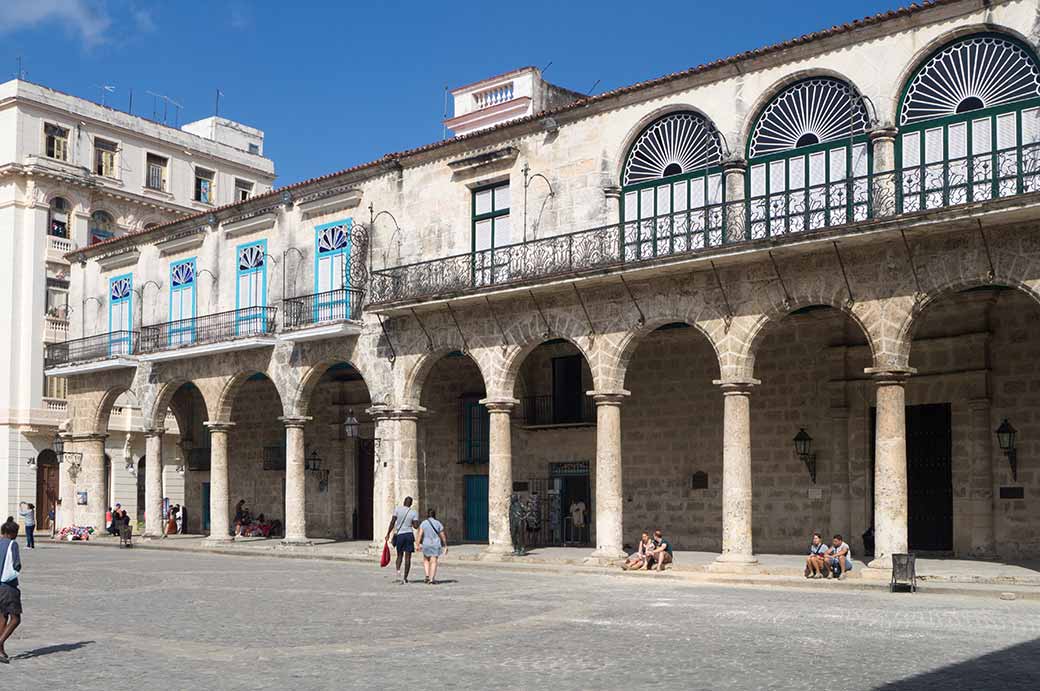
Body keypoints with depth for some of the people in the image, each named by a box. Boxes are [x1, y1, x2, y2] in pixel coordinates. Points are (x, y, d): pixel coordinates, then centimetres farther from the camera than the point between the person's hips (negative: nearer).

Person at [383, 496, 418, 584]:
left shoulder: (398, 509, -1)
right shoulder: (414, 512, 1)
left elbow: (392, 522, -7)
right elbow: (415, 526, -5)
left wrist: (388, 534, -3)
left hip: (399, 535, 0)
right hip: (409, 535, 0)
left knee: (400, 555, 15)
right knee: (408, 557, 3)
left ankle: (398, 573, -7)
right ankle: (405, 578, 1)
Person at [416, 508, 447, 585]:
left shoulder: (423, 523, 0)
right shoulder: (438, 523, 1)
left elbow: (420, 534, -10)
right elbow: (443, 536, 2)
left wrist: (418, 544, -11)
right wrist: (445, 546, 9)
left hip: (426, 544, 1)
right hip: (436, 545, -1)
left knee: (426, 560, 21)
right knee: (433, 562, -2)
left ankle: (427, 575, 8)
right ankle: (432, 579, -10)